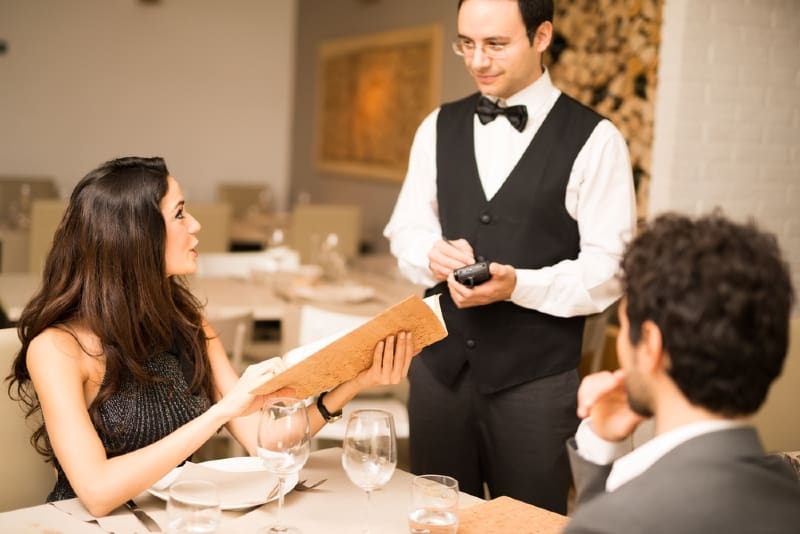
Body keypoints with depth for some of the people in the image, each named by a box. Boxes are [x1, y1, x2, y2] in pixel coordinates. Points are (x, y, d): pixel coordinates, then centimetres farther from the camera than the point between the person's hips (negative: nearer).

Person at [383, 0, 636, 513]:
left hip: (536, 377, -4)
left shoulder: (594, 140, -6)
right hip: (439, 363, 4)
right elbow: (406, 229, 11)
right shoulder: (438, 127, 9)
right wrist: (433, 253, -12)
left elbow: (610, 269, -9)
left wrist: (519, 284, -24)